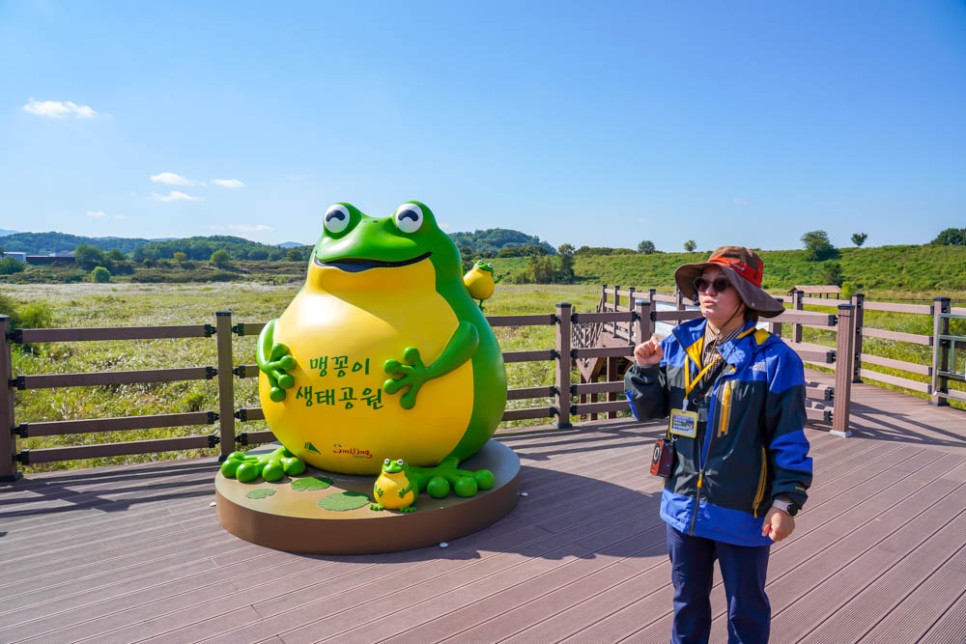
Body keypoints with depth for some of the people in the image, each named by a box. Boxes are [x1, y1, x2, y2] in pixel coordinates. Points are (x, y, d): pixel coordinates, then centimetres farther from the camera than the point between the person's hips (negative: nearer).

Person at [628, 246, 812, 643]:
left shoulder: (774, 358, -15)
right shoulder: (678, 344, -2)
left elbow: (789, 440, -10)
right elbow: (648, 410, 3)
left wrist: (787, 501, -12)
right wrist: (646, 369, -14)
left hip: (742, 512, -4)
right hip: (684, 504, 4)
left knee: (746, 609, 19)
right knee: (687, 599, 24)